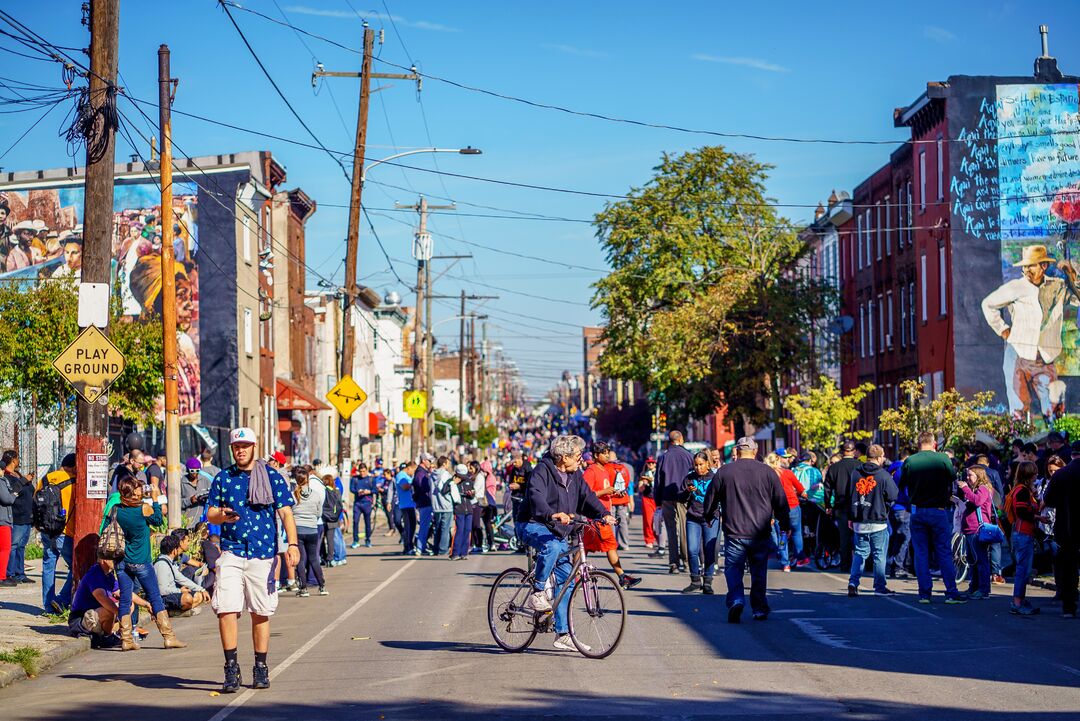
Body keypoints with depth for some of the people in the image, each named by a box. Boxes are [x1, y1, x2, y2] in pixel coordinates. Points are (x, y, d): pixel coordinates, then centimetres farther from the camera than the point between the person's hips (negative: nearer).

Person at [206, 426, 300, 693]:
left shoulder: (272, 477, 5)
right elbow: (210, 514, 13)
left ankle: (261, 668, 16)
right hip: (231, 552, 1)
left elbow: (286, 513, 0)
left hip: (263, 553, -1)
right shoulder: (222, 478, 10)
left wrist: (292, 544, -13)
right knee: (226, 609, -11)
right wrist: (221, 516, -12)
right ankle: (231, 669, -5)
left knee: (261, 612, 5)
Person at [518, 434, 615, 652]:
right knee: (551, 546, -40)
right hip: (534, 525, -8)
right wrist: (552, 515, -50)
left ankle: (562, 633, 8)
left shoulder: (575, 475, 8)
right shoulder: (543, 471, -16)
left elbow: (588, 497, 3)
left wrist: (604, 514, -16)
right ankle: (537, 593, -22)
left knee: (566, 578, 2)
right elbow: (536, 497, -32)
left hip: (558, 531, 8)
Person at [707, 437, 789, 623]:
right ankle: (759, 609, 17)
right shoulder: (767, 472, 1)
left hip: (734, 533, -1)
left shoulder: (723, 472, -1)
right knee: (759, 572, 13)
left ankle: (736, 601, -20)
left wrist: (708, 517, 29)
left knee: (733, 570, 2)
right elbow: (781, 502, 6)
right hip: (760, 534, 2)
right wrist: (784, 525, 20)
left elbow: (711, 501, 9)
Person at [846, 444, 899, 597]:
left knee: (859, 553, 12)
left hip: (859, 522, 4)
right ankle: (880, 587, 8)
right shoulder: (884, 475, -9)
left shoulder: (854, 474, 5)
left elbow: (848, 496, 10)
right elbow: (893, 496, -6)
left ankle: (853, 583, -1)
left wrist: (851, 518, 17)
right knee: (879, 555, 5)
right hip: (878, 522, -4)